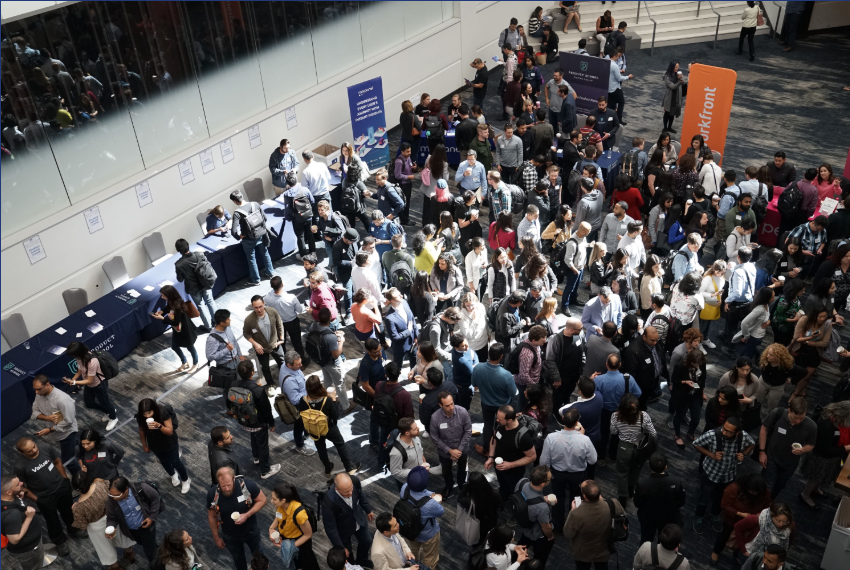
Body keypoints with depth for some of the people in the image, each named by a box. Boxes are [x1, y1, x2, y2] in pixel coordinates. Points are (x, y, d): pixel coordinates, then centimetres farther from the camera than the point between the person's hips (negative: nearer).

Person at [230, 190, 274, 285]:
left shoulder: (237, 212, -24)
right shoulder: (255, 204, -11)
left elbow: (234, 231, -28)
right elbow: (264, 218, 0)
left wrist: (239, 236, -9)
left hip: (249, 240, -4)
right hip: (261, 235, 4)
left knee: (251, 259, 17)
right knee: (265, 254, 26)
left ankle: (255, 279, 34)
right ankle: (270, 273, 45)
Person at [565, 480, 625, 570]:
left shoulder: (576, 514, -41)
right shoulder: (613, 504, -33)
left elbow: (567, 535, -21)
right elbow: (622, 515, -7)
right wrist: (603, 500, -1)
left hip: (583, 554, -2)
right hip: (603, 552, 2)